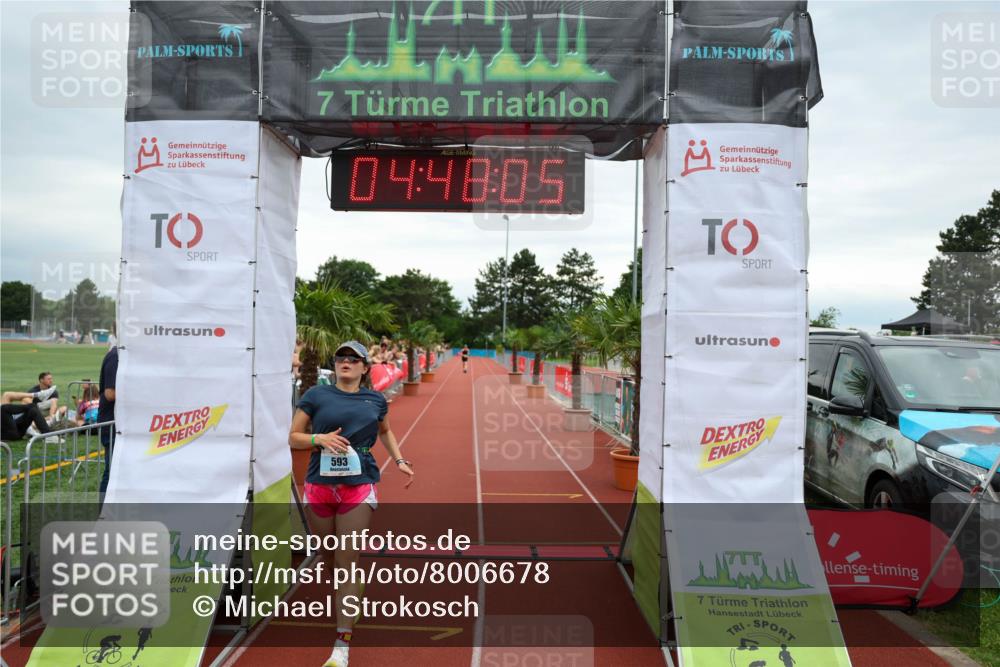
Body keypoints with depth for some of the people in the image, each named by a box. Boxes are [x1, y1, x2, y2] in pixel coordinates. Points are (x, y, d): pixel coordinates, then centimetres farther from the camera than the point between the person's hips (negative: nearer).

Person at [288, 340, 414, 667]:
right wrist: (319, 438, -14)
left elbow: (385, 432, 26)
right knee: (327, 559, 12)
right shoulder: (316, 395, 1)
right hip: (319, 486, 1)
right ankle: (336, 611, 39)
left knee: (346, 562, -3)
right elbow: (293, 438, 4)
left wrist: (399, 461, 15)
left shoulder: (376, 400, 7)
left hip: (358, 489, 0)